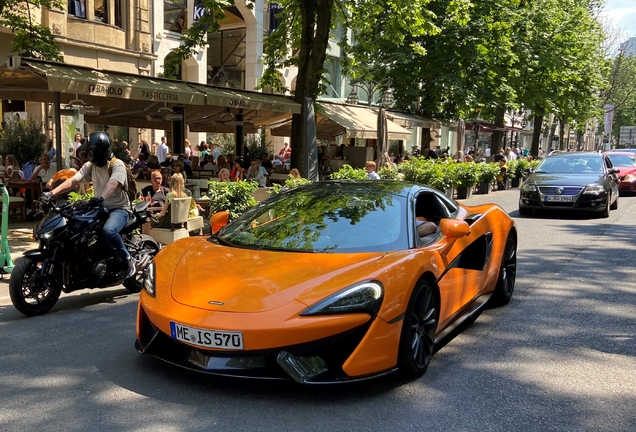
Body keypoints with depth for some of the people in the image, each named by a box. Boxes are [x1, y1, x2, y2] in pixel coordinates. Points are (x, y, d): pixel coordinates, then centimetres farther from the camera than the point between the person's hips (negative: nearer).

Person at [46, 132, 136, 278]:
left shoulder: (117, 165, -11)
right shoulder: (90, 166, 9)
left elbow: (113, 183, -31)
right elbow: (73, 180, -3)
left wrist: (101, 196, -52)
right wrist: (52, 193, -19)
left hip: (119, 208, -7)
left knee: (108, 230, -36)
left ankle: (128, 260, -16)